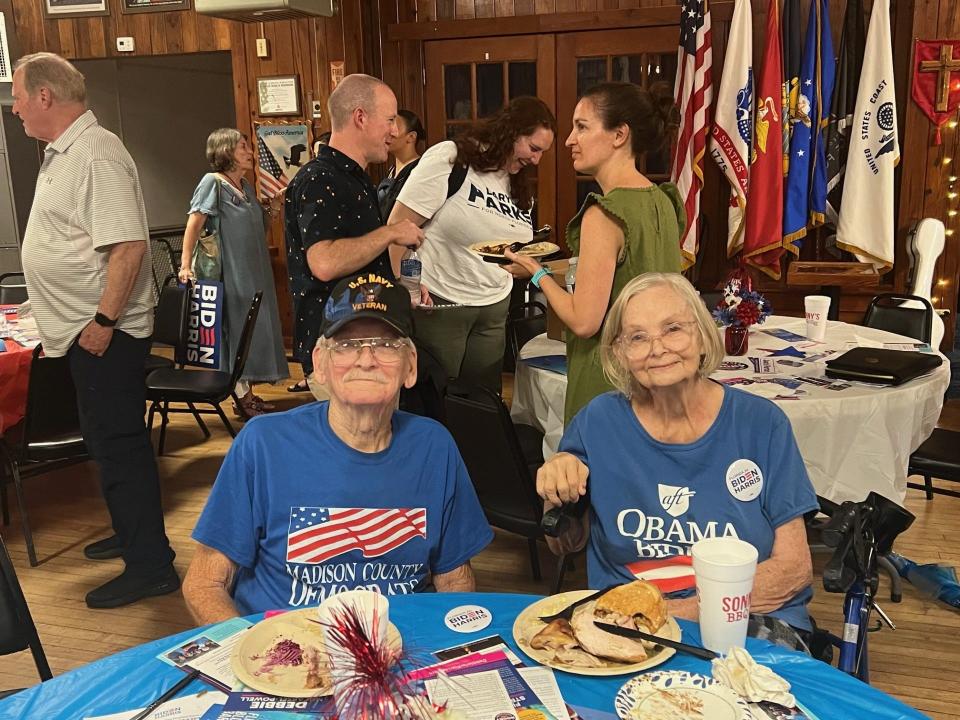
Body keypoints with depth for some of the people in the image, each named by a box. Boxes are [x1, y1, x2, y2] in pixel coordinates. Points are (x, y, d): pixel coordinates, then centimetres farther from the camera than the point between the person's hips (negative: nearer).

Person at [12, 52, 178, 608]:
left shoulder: (97, 154, -18)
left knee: (119, 444, -4)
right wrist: (89, 322, 19)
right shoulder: (61, 154, 16)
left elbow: (128, 245, -27)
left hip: (104, 332, -10)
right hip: (84, 330, 10)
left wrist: (103, 320, -25)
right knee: (110, 442, 19)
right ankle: (134, 535, 34)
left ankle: (150, 566, 6)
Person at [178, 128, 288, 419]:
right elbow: (194, 223, -17)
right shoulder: (213, 182, -9)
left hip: (254, 272, 8)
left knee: (254, 328, 10)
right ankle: (242, 398, 6)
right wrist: (185, 266, -24)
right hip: (230, 273, -8)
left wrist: (273, 208, 3)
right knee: (237, 328, -3)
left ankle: (248, 394, 20)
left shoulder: (246, 186, 13)